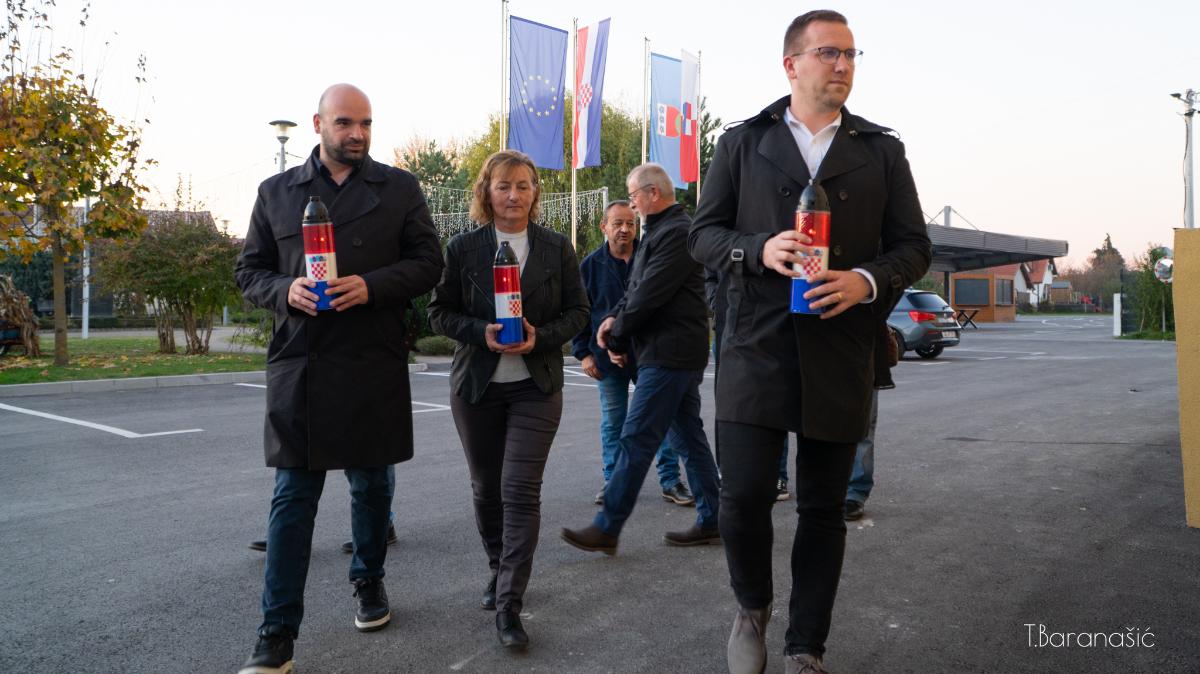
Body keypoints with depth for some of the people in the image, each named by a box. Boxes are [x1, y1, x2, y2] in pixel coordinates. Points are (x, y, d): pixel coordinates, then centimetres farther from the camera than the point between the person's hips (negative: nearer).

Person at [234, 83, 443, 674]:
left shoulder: (399, 188, 6)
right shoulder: (276, 192, 9)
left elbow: (427, 263, 2)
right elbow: (250, 271, 11)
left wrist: (371, 285, -14)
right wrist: (286, 291, -11)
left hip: (374, 364, 0)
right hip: (298, 364, 0)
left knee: (371, 485, 14)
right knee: (292, 497, 1)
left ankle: (369, 583, 37)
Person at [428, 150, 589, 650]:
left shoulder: (557, 248, 2)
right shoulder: (463, 248, 1)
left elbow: (578, 311, 4)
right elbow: (440, 312, 2)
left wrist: (540, 337, -14)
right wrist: (482, 332, -16)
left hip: (537, 387, -1)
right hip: (476, 385, 1)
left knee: (520, 492, -8)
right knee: (486, 487, 12)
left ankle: (509, 604, -2)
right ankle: (499, 571, 36)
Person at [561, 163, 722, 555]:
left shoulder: (675, 233, -15)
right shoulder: (663, 231, 19)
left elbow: (650, 295, -20)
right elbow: (637, 289, 18)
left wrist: (617, 336, -8)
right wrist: (615, 318, 0)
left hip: (669, 354, -11)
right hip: (679, 352, 11)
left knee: (636, 439, -8)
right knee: (688, 435, 13)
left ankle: (606, 529, -2)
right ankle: (710, 522, 20)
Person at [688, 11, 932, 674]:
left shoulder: (882, 152, 11)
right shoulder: (741, 143, 9)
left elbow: (913, 246, 9)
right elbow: (703, 234, 6)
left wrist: (867, 281, -12)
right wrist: (760, 249, -14)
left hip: (840, 359, 2)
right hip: (755, 347, -1)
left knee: (823, 509, 8)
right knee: (743, 496, -5)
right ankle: (752, 609, 26)